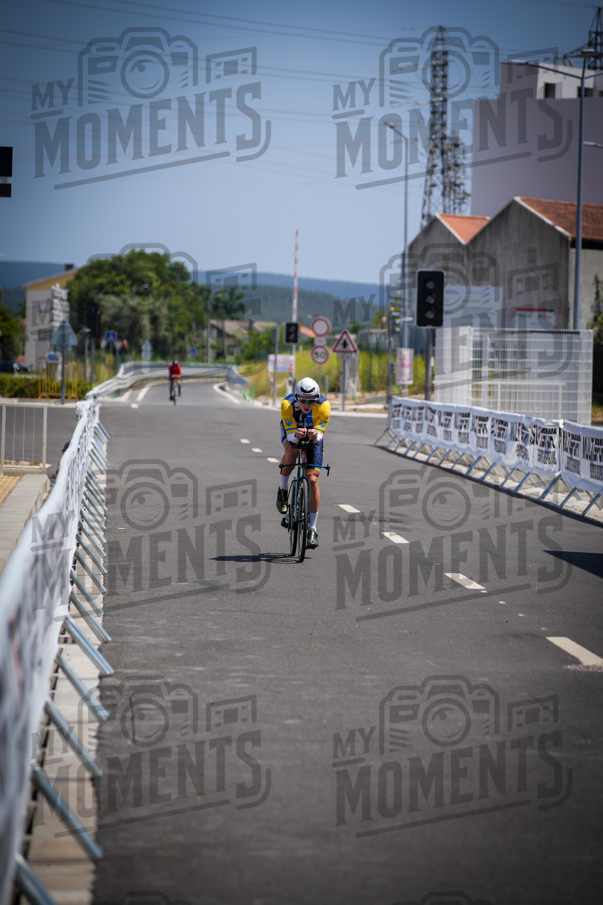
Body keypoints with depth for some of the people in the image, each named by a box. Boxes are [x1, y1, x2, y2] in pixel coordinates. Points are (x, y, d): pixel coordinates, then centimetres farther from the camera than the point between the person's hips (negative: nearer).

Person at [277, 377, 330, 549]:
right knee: (291, 453, -37)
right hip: (291, 430, 0)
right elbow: (290, 435, -35)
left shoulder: (324, 406, -34)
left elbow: (320, 434, -31)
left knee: (313, 480, -8)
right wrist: (296, 435, -58)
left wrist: (315, 435, -54)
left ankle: (312, 529, 1)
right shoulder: (287, 404, -35)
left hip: (313, 434, 1)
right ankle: (283, 489, -9)